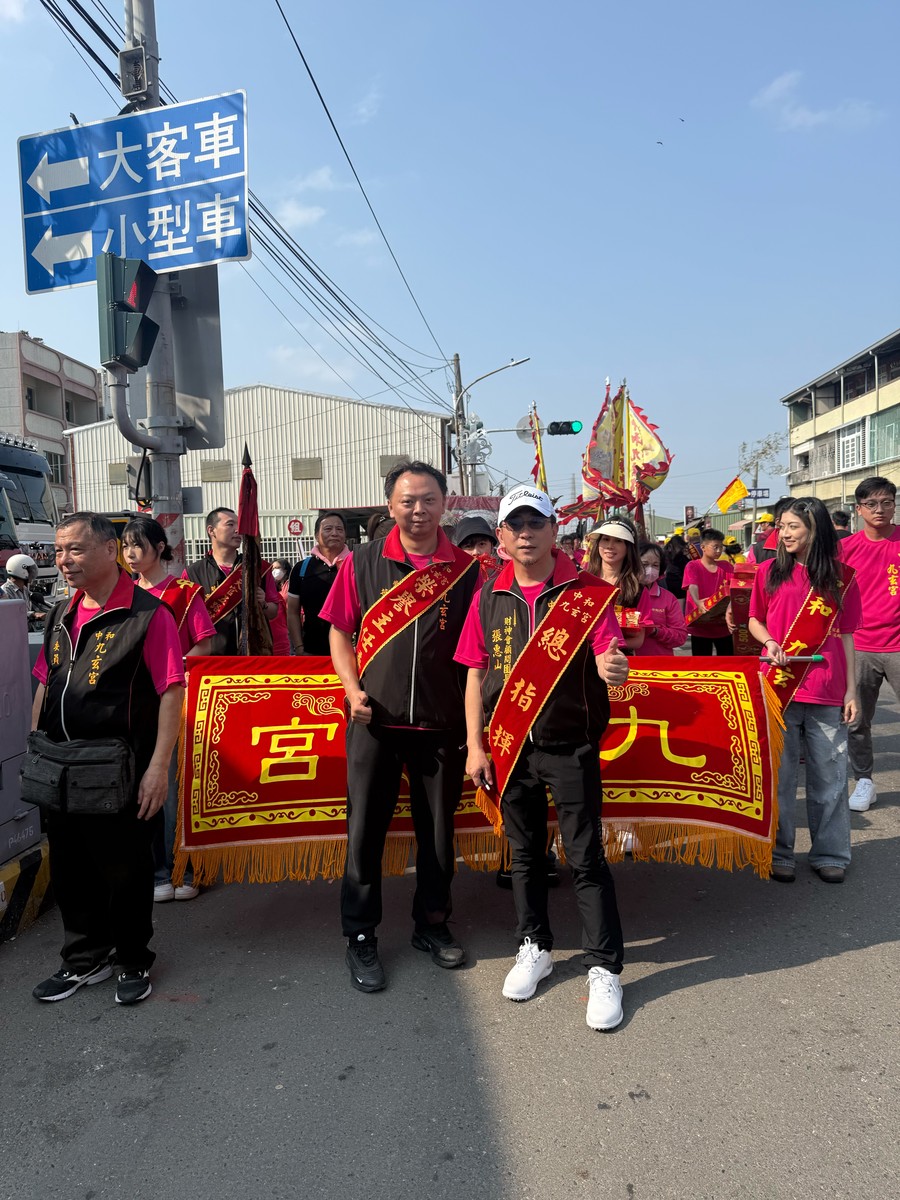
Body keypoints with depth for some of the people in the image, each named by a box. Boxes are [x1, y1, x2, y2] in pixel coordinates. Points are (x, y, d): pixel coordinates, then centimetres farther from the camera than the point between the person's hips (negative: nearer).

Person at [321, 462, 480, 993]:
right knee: (365, 827, 7)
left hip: (443, 722, 1)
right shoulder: (362, 562, 1)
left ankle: (432, 922, 34)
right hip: (375, 720, 0)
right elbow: (340, 632, 6)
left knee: (438, 828, 13)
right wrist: (353, 690, -9)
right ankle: (361, 935, 25)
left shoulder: (467, 569, 0)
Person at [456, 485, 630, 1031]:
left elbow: (608, 657, -11)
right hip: (510, 746, 3)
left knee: (586, 858, 3)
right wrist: (475, 746, 1)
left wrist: (614, 668, -35)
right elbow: (476, 674, 5)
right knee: (525, 853, 16)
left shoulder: (587, 590, -5)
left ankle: (605, 968, 18)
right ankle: (536, 947, 35)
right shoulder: (489, 597, 3)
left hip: (571, 745, -3)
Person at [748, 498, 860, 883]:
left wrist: (851, 689, 3)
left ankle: (830, 854, 22)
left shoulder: (841, 577, 4)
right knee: (778, 775, 6)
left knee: (829, 777, 7)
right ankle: (779, 852, 19)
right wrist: (769, 642, -10)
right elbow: (754, 620, 12)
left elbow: (845, 635, 6)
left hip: (827, 693, 0)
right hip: (779, 688, 0)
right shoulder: (770, 571, 3)